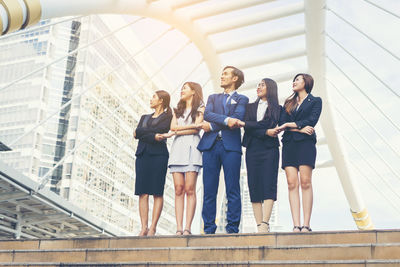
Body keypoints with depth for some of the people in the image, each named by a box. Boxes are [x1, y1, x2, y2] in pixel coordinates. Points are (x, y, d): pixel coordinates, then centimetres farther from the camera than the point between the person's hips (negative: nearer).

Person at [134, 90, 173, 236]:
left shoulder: (168, 117, 7)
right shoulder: (145, 117, 24)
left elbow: (156, 129, -10)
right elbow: (136, 134, 6)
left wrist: (140, 132, 0)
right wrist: (153, 137, -7)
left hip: (158, 155, -5)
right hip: (142, 154, 5)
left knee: (157, 192, -7)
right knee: (143, 193, -3)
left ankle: (153, 227, -8)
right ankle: (143, 228, -4)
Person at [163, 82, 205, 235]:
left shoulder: (200, 109, 11)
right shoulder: (178, 110, 26)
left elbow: (196, 130, -3)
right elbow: (173, 126, 9)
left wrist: (175, 133, -1)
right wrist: (191, 125, -1)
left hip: (191, 148, -4)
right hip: (177, 148, 4)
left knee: (189, 189, -12)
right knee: (178, 189, -6)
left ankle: (187, 228, -15)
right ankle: (179, 228, -9)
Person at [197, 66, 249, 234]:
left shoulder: (242, 99, 13)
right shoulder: (213, 98, 24)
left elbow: (237, 119, -6)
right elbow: (207, 115, 4)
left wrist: (212, 126, -8)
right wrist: (226, 119, -12)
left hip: (231, 146, -3)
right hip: (210, 145, 3)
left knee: (232, 190, -5)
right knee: (209, 190, -1)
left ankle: (232, 228, -1)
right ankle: (209, 228, 3)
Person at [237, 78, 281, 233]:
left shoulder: (277, 108, 9)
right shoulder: (250, 107, 19)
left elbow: (269, 124, -8)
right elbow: (248, 128, 4)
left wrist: (244, 123, -8)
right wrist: (265, 132, -11)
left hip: (269, 149, -3)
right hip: (252, 149, 3)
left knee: (268, 185, -13)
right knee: (254, 186, -4)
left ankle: (265, 224, -19)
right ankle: (259, 226, -4)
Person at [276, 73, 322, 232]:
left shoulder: (315, 101, 12)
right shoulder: (288, 103, 23)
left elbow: (312, 120, -4)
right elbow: (281, 123, 8)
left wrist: (289, 124, -4)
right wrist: (299, 129, -7)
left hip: (306, 143, -4)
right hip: (289, 144, 4)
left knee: (305, 182, -12)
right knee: (292, 183, -7)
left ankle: (306, 225, -13)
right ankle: (296, 226, -11)